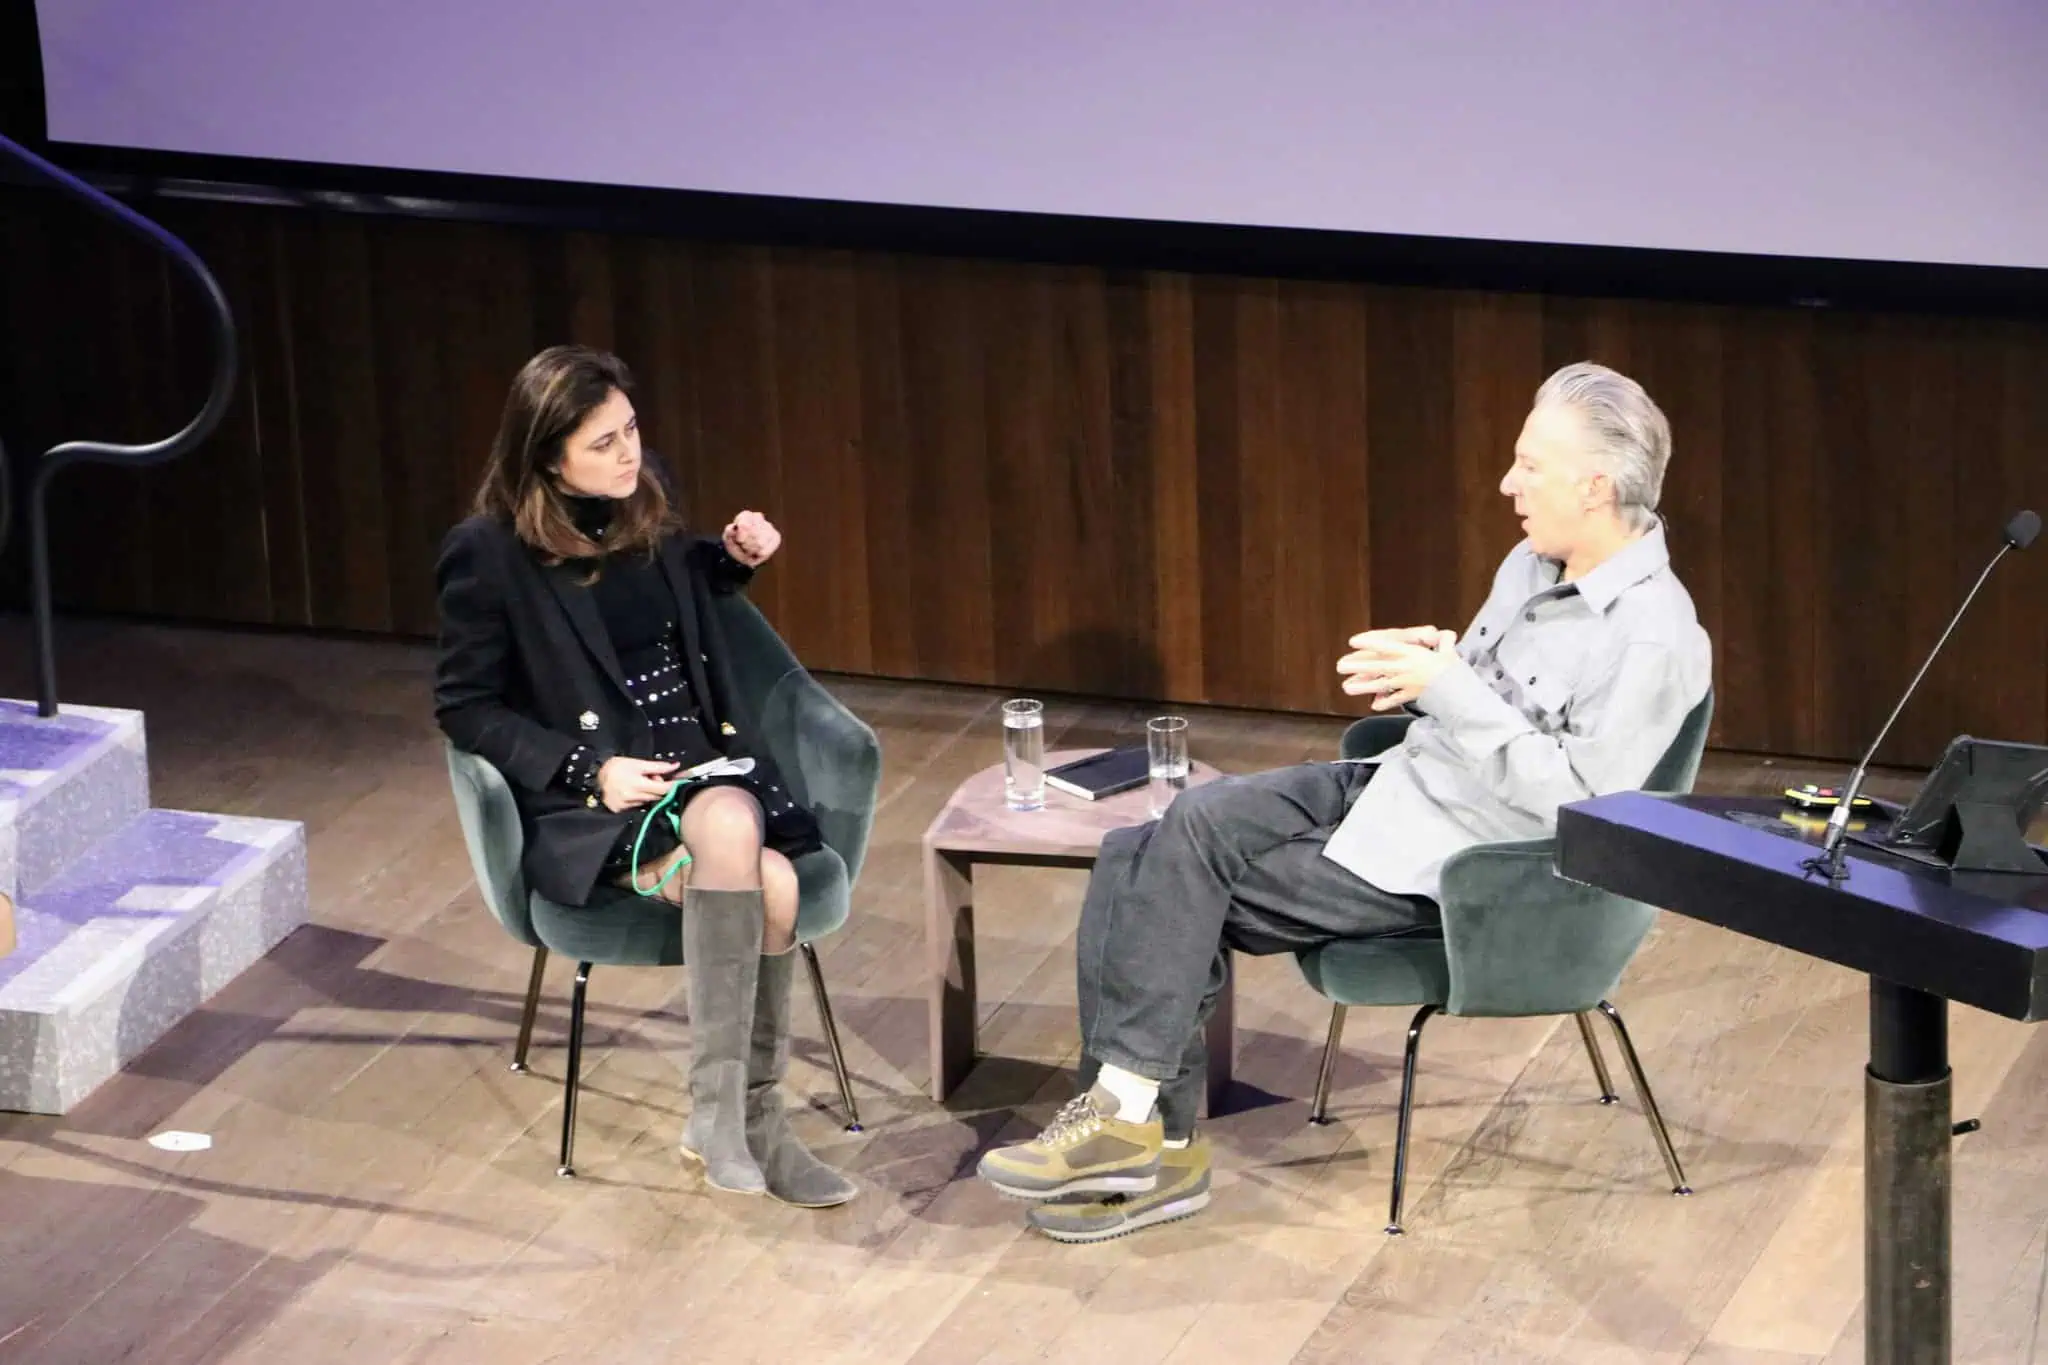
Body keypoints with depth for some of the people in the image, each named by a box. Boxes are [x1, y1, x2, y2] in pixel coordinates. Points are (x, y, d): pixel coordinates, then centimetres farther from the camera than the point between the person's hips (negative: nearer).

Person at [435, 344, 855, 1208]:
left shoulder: (647, 508, 7)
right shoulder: (489, 555, -9)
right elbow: (465, 709, -4)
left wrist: (733, 559, 7)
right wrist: (589, 770, -15)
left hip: (700, 760, 5)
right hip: (590, 808, -5)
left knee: (733, 828, -33)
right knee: (764, 885, -33)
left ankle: (726, 1114, -24)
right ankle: (746, 1117, -24)